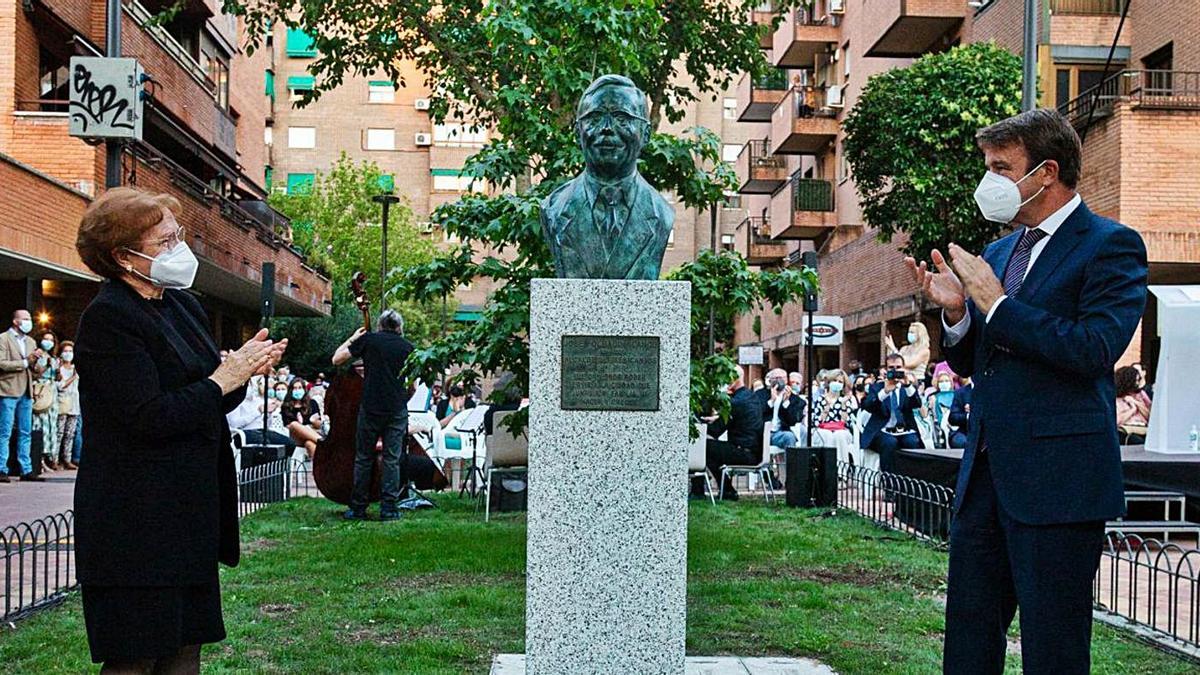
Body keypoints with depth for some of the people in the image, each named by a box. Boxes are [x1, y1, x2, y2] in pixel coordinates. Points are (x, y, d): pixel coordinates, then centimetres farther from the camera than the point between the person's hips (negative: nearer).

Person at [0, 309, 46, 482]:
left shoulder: (31, 342, 19)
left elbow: (36, 371, 19)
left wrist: (37, 361, -2)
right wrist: (25, 362, -11)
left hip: (26, 392, 7)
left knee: (25, 433, 8)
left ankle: (26, 470, 11)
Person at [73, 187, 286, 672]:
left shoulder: (184, 305, 13)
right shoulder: (107, 318, -14)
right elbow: (149, 417, -22)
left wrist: (245, 366, -1)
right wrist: (224, 379, -13)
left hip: (190, 513, 8)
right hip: (135, 519, -8)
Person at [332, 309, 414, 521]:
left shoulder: (368, 339, 2)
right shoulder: (407, 347, 7)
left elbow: (337, 359, 7)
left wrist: (352, 339, 19)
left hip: (370, 408, -1)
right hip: (397, 410, 1)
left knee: (364, 458, 7)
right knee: (392, 459, 5)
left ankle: (358, 508, 11)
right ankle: (389, 508, 3)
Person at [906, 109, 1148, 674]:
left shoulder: (1111, 245, -6)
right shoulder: (998, 253, 17)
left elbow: (1095, 350, -20)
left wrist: (997, 303, -16)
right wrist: (955, 311, -1)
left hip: (1057, 478, -7)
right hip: (986, 473, 8)